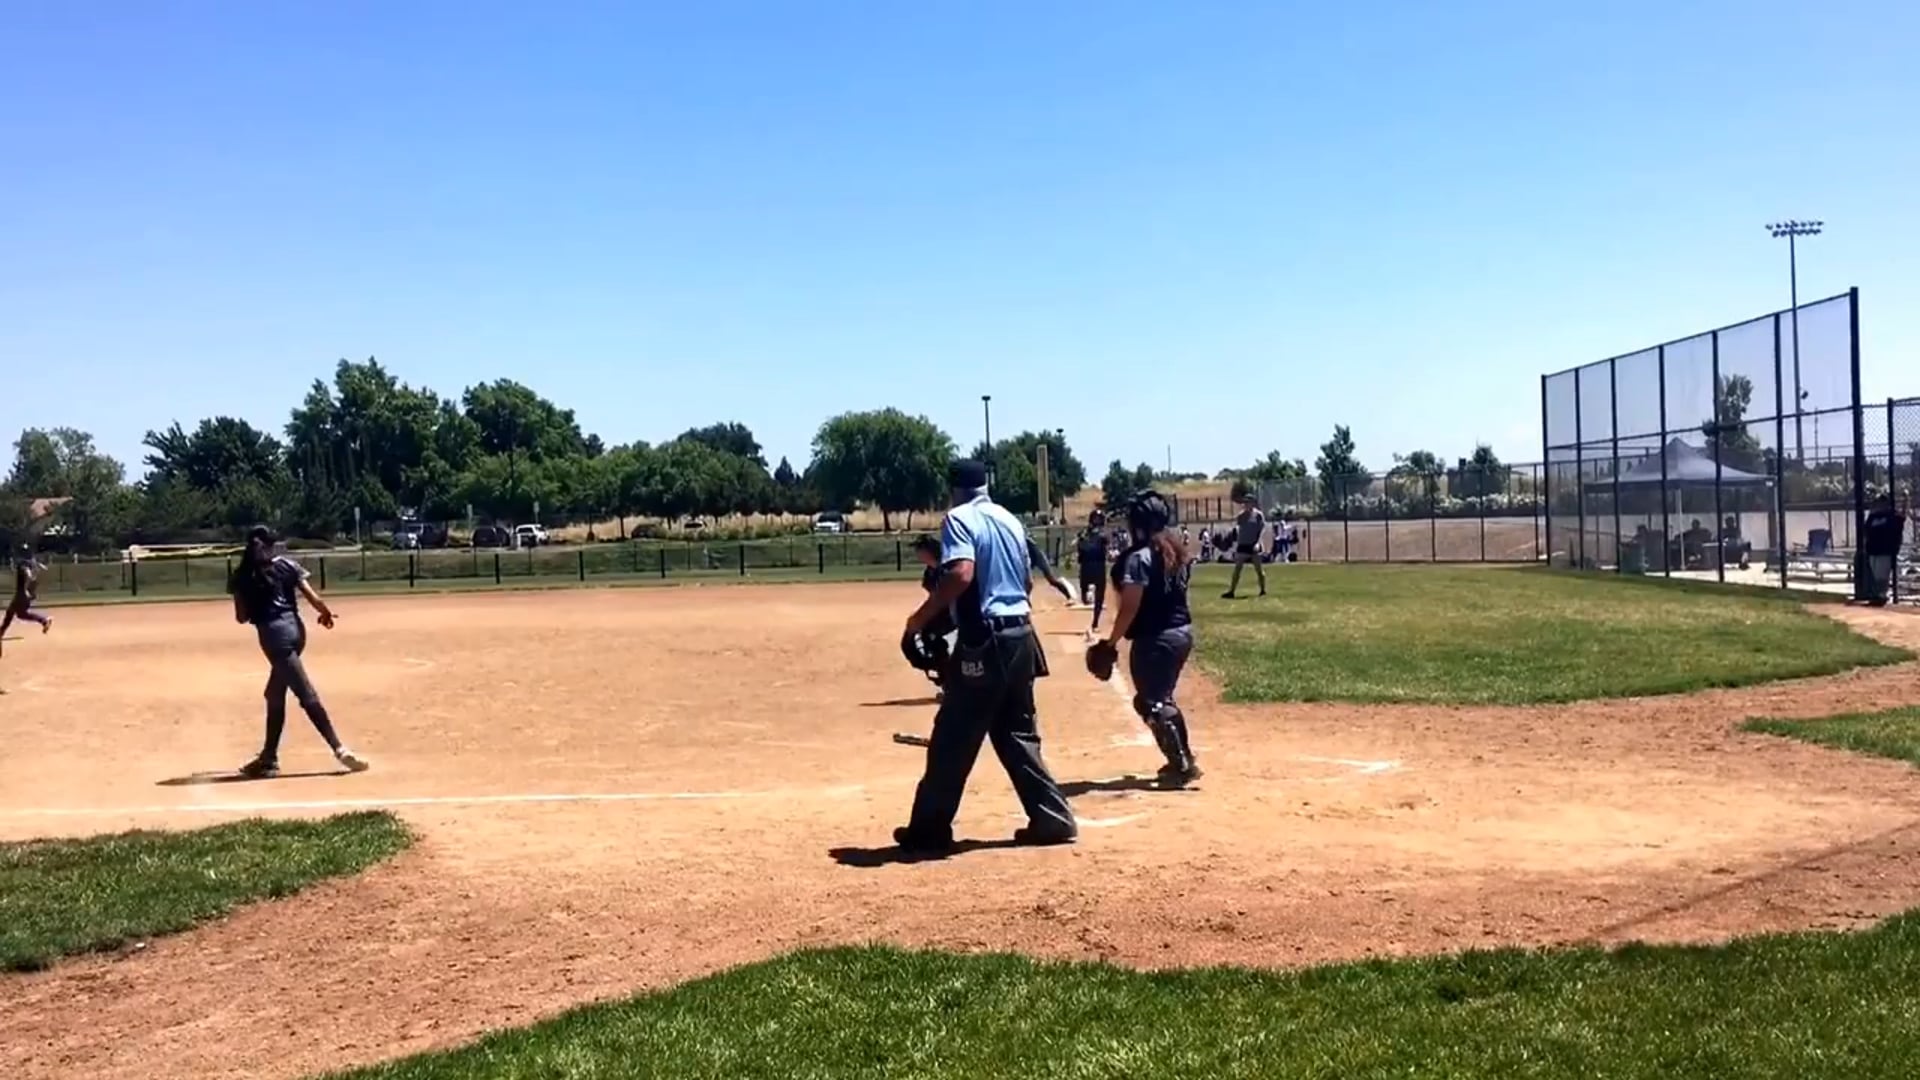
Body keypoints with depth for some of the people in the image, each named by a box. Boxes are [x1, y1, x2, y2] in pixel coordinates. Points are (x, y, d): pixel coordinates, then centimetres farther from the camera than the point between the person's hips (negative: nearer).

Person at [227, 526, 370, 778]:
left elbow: (241, 617, 2)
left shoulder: (242, 577, 2)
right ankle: (268, 757, 23)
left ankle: (339, 749, -19)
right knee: (275, 694, 18)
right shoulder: (287, 565, 6)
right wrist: (325, 612, 19)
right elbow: (311, 596, 0)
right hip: (295, 628, 4)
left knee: (307, 696, -10)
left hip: (274, 633, -4)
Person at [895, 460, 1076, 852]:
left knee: (953, 737, 0)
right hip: (1020, 633, 8)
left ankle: (930, 829, 6)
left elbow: (961, 573, -24)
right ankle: (1053, 818, 14)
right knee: (1017, 734, 16)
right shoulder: (1011, 520, 16)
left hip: (984, 639, -8)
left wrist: (922, 616, -15)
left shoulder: (959, 518, -8)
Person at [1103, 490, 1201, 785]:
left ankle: (1181, 766, -3)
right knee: (1161, 699, 22)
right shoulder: (1176, 553, 10)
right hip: (1182, 631, 9)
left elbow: (1130, 607, -19)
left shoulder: (1139, 557, -16)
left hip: (1155, 638, -9)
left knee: (1152, 703, -1)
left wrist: (1112, 641, -13)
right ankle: (1184, 759, 25)